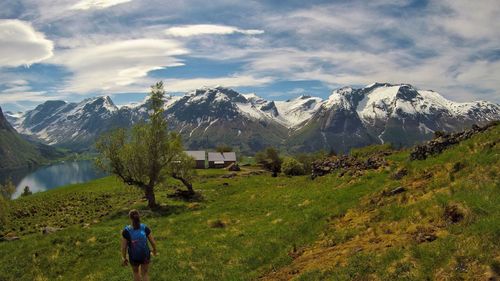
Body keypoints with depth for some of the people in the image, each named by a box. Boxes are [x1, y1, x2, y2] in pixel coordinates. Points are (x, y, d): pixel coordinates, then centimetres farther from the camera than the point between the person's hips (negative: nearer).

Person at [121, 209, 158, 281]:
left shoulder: (126, 231, -28)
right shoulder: (145, 228, -23)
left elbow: (123, 247, -16)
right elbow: (153, 242, -12)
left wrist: (124, 258, 3)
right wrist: (154, 250, 11)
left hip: (134, 257, -1)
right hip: (145, 255, 1)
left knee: (135, 271, 34)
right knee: (145, 274, 28)